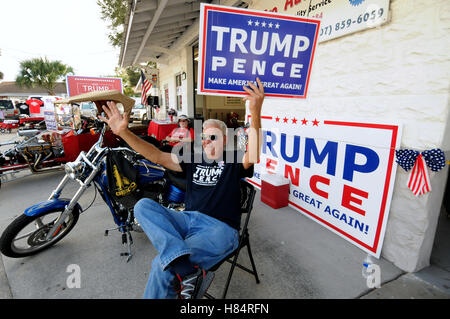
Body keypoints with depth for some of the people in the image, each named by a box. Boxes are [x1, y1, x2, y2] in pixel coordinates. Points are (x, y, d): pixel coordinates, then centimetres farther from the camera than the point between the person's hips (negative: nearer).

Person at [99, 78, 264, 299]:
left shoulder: (234, 160, 4)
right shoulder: (193, 159, 17)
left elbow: (252, 156, -19)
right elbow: (157, 156, 9)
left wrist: (256, 113, -36)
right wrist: (123, 132, -1)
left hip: (220, 229, -6)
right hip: (189, 219, 6)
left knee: (162, 266, -27)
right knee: (143, 205, -19)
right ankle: (188, 271, -33)